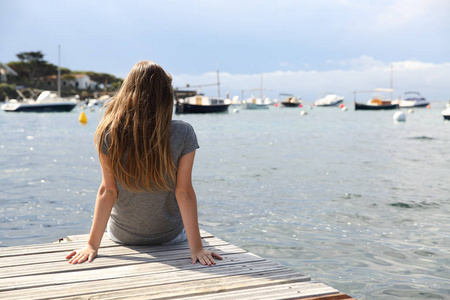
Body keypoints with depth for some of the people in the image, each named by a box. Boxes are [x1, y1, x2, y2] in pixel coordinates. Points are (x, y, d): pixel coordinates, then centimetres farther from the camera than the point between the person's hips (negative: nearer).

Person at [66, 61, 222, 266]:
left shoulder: (109, 133, -19)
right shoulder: (183, 134, -22)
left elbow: (107, 191, -18)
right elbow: (184, 192, -22)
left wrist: (92, 245, -11)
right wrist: (196, 248, -18)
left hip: (122, 235, 2)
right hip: (170, 236, -1)